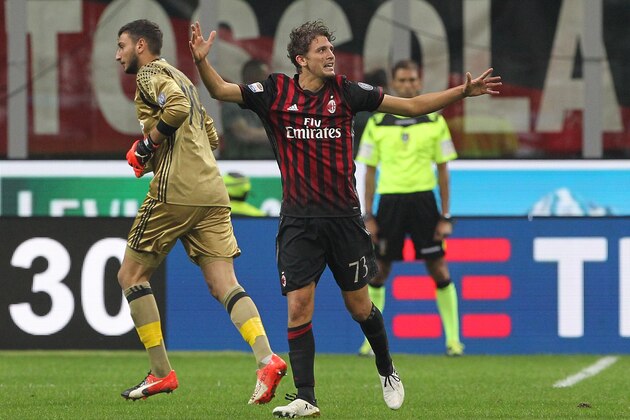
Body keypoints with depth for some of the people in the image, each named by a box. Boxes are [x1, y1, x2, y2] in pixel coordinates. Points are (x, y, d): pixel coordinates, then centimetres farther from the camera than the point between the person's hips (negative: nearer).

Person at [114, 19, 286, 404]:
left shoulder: (150, 75, -1)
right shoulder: (179, 78, 27)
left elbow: (177, 107, -22)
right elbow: (211, 136, 29)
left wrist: (148, 145, -9)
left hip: (174, 192, -8)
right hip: (212, 194, 8)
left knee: (132, 275, 6)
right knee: (224, 285, -2)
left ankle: (161, 372, 2)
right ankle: (266, 359, -23)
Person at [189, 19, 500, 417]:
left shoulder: (346, 92, 0)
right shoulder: (276, 92, -2)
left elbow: (412, 105, 5)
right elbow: (221, 90, -1)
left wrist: (463, 91, -1)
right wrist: (202, 60, -19)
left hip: (344, 216, 1)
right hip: (298, 220, -1)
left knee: (359, 306, 9)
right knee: (298, 307, -9)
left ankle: (387, 371, 35)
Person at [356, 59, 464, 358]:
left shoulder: (434, 121, 3)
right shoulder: (377, 123, 4)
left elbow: (442, 169, 6)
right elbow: (370, 171, 8)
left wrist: (446, 216, 2)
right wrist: (368, 217, 2)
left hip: (423, 199, -1)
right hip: (389, 199, 1)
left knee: (439, 271, -2)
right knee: (378, 272, 2)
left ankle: (453, 338, 5)